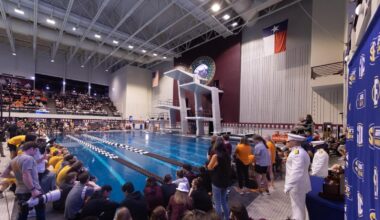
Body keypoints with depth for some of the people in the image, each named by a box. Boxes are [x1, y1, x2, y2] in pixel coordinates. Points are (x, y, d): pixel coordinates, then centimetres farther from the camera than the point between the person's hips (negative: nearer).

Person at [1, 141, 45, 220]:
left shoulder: (14, 160, 11)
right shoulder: (28, 158, -18)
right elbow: (26, 176, -27)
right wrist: (33, 190, -24)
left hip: (19, 192, 8)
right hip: (32, 191, -8)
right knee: (40, 211, 10)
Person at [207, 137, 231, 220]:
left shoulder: (216, 156, -17)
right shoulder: (227, 156, -1)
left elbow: (209, 167, -6)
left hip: (217, 182, -6)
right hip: (226, 181, 6)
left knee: (217, 203, 9)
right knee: (224, 201, 24)